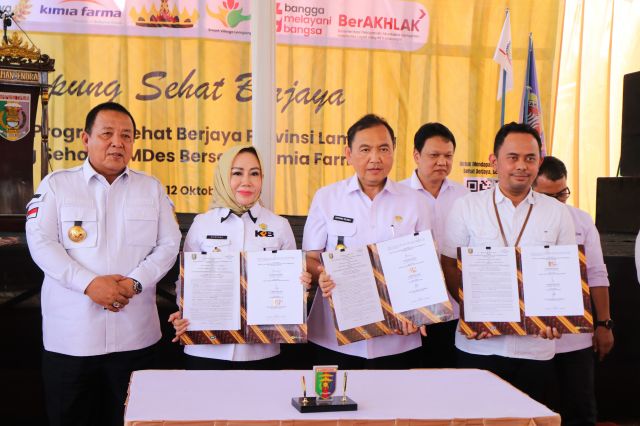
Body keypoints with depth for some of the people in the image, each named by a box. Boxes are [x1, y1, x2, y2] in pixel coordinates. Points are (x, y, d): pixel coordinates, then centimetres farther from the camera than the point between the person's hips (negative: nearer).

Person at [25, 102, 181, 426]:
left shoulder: (152, 188, 10)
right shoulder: (56, 184, 4)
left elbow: (169, 244, 5)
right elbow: (41, 243, -5)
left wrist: (135, 282, -12)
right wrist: (89, 284, -17)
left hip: (135, 334, 2)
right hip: (70, 335, -1)